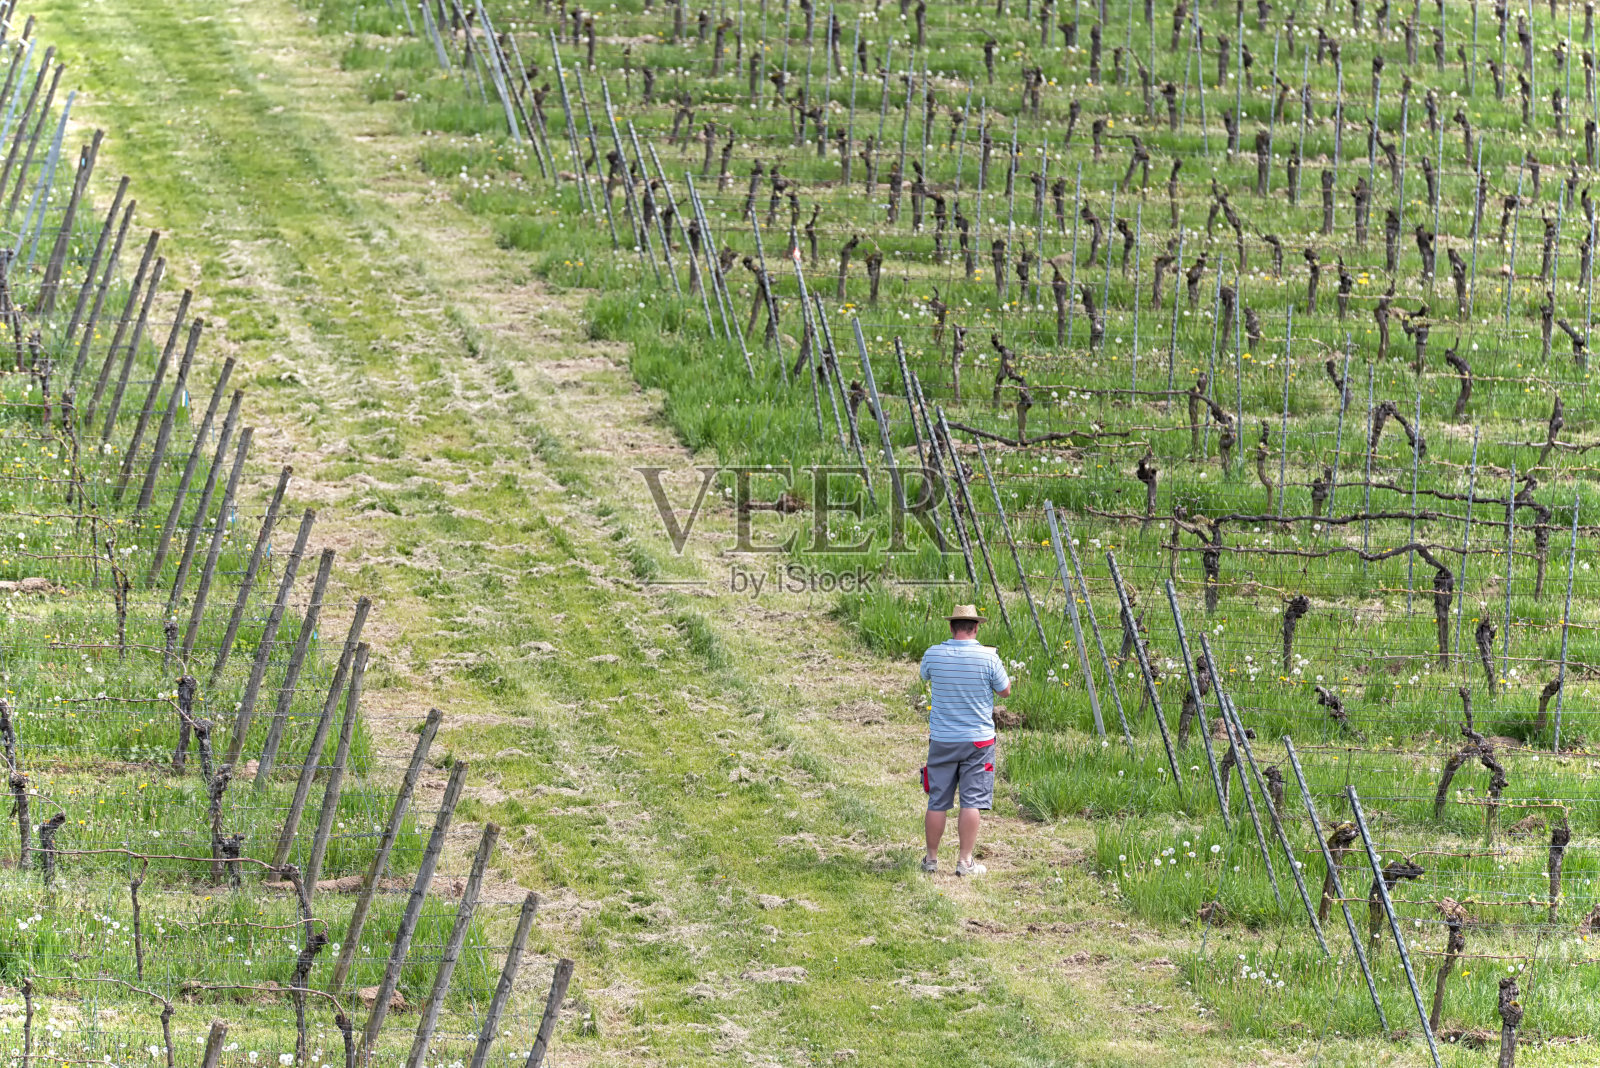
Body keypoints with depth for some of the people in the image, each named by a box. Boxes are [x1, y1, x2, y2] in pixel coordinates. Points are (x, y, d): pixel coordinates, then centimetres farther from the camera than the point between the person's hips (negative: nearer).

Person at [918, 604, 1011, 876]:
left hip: (942, 741, 2)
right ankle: (965, 861, 1)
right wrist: (1002, 669, 19)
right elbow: (1005, 691, 1)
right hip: (978, 740, -2)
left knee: (937, 802, 10)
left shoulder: (933, 655, -6)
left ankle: (931, 858, 18)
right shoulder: (988, 657, -12)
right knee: (972, 802, 2)